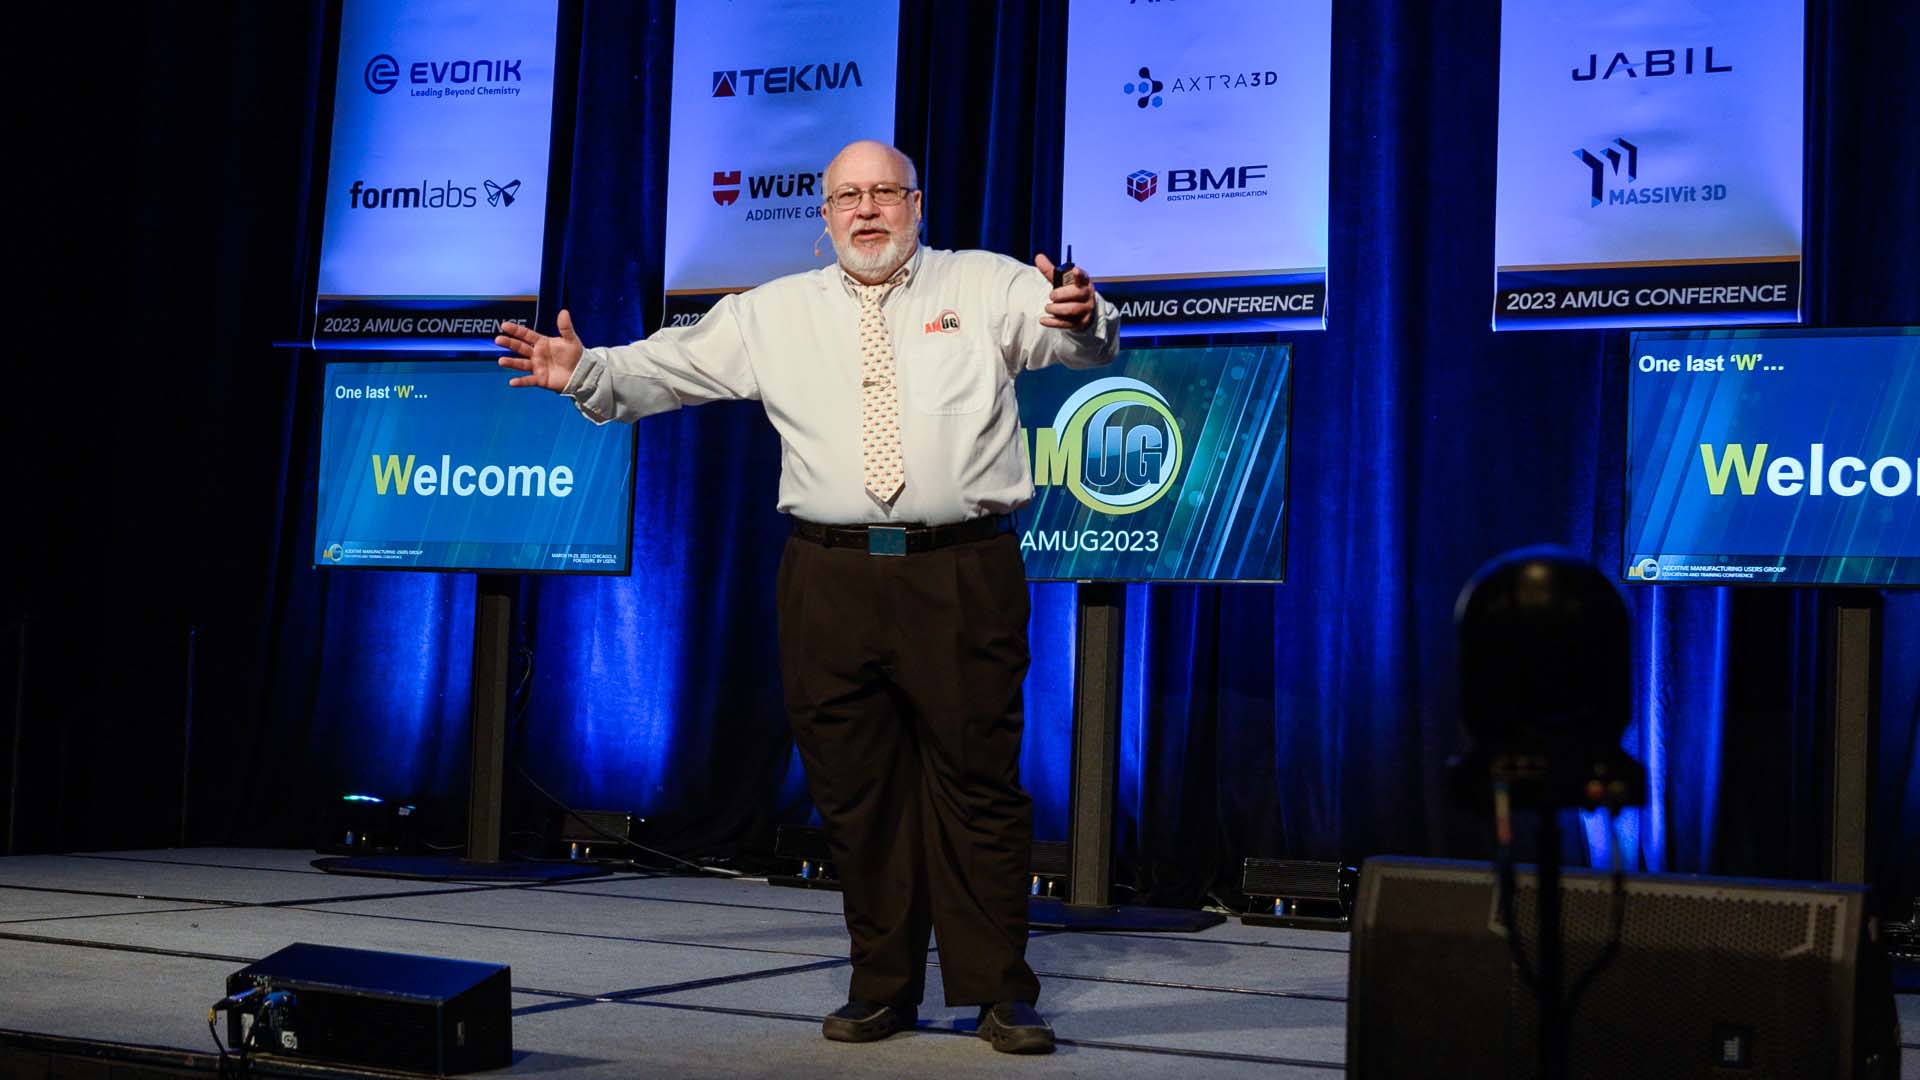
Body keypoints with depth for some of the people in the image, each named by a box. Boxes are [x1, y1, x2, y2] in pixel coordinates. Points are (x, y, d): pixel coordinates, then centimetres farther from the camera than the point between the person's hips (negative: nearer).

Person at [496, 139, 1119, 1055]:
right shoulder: (775, 312, 13)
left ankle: (1000, 991, 10)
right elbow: (671, 365, 12)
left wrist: (1080, 319, -30)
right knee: (855, 789, 8)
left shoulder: (984, 286, 6)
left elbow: (1081, 342, -7)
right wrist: (586, 373, -4)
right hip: (831, 576, 3)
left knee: (979, 781, 0)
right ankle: (882, 987, 20)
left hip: (963, 575, -2)